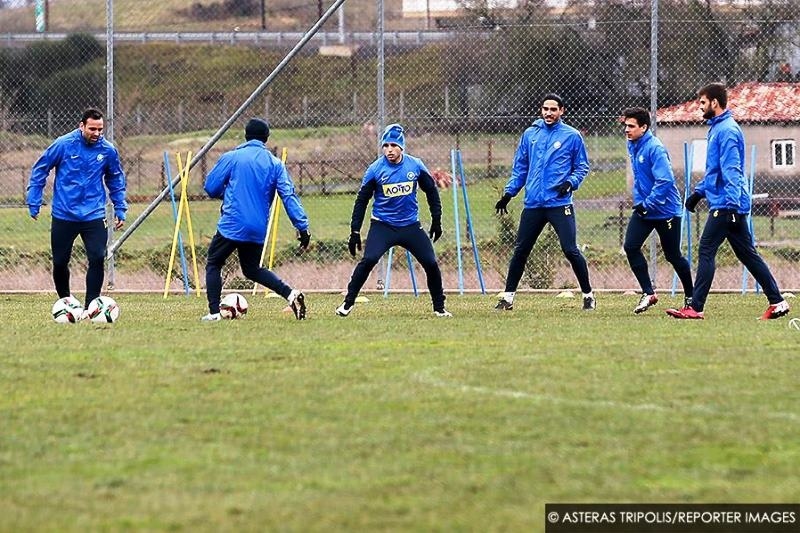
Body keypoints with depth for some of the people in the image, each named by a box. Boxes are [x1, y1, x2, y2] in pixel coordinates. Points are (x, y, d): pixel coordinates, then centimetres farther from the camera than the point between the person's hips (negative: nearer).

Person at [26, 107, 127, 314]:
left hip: (94, 217, 1)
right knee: (60, 262, 6)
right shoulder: (63, 145, -9)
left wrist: (120, 209, 15)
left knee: (97, 259, -13)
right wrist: (34, 202, 1)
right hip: (63, 216, -1)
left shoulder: (108, 151, -2)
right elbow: (39, 171, 2)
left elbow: (116, 181, 16)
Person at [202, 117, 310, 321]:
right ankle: (291, 294, 2)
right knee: (252, 269, 21)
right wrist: (302, 226, -7)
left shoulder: (231, 158, -2)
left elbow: (210, 187, 1)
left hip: (231, 226, -4)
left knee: (213, 264, 12)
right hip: (258, 229, 4)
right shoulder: (275, 164, 5)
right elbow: (289, 196, -3)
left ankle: (214, 312, -1)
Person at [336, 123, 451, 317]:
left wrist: (436, 220, 10)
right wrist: (355, 231, -4)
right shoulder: (375, 169, -10)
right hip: (382, 226, -2)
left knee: (431, 264, -2)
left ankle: (439, 307, 17)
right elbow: (361, 201, -2)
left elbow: (431, 192, 11)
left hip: (411, 226, 2)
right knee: (369, 260, -22)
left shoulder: (415, 165, -4)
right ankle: (347, 303, -11)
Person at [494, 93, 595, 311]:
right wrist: (508, 193, 10)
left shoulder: (572, 136, 1)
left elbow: (582, 167, 5)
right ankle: (508, 296, 15)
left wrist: (570, 182, -13)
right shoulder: (529, 135, 11)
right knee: (520, 251, 6)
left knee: (570, 250, -9)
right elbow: (520, 168, 17)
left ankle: (588, 295, 4)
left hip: (560, 204, -4)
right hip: (533, 204, 4)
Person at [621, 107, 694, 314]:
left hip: (665, 210, -7)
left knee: (673, 256, 4)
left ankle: (690, 297, 22)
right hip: (643, 209, 7)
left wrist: (647, 204, -25)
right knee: (630, 246, -9)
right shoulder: (632, 145, 5)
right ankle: (648, 293, -3)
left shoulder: (655, 149, -22)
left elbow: (665, 181, -28)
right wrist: (639, 200, 16)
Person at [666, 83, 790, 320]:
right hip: (731, 205, 10)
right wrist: (699, 192, 28)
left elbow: (731, 170, -23)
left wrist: (732, 203, -29)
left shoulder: (726, 130, -14)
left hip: (725, 204, -10)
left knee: (706, 252, -9)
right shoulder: (718, 128, 18)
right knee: (747, 254, 11)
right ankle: (777, 302, 11)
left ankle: (695, 308, -9)